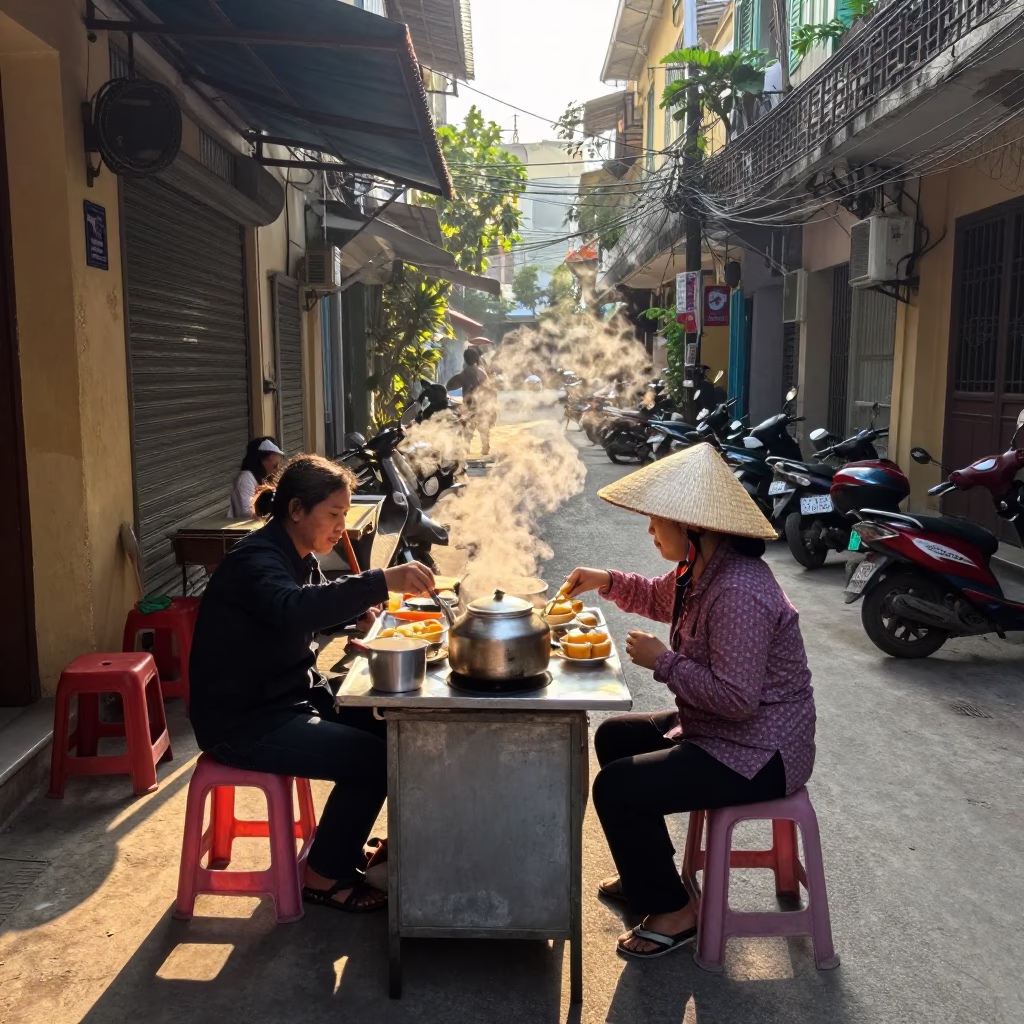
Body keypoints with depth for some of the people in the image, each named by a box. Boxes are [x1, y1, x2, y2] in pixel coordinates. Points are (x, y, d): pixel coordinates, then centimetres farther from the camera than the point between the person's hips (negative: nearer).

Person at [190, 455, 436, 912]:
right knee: (371, 759, -16)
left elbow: (317, 607, 26)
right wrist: (382, 581, -49)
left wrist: (361, 610, 4)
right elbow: (293, 609, -44)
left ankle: (345, 847, 20)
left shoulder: (297, 556, 8)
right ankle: (322, 876, 3)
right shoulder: (256, 560, -21)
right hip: (242, 721, -9)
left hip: (288, 698, 10)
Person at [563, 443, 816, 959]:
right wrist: (606, 581, 10)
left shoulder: (738, 593, -31)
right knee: (614, 737, 21)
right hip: (717, 729, 11)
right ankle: (646, 872, 35)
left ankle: (672, 912, 5)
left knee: (616, 787, -18)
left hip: (757, 755, -11)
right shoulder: (701, 568, 2)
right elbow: (661, 598, 24)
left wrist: (662, 661, -22)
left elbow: (737, 697, -32)